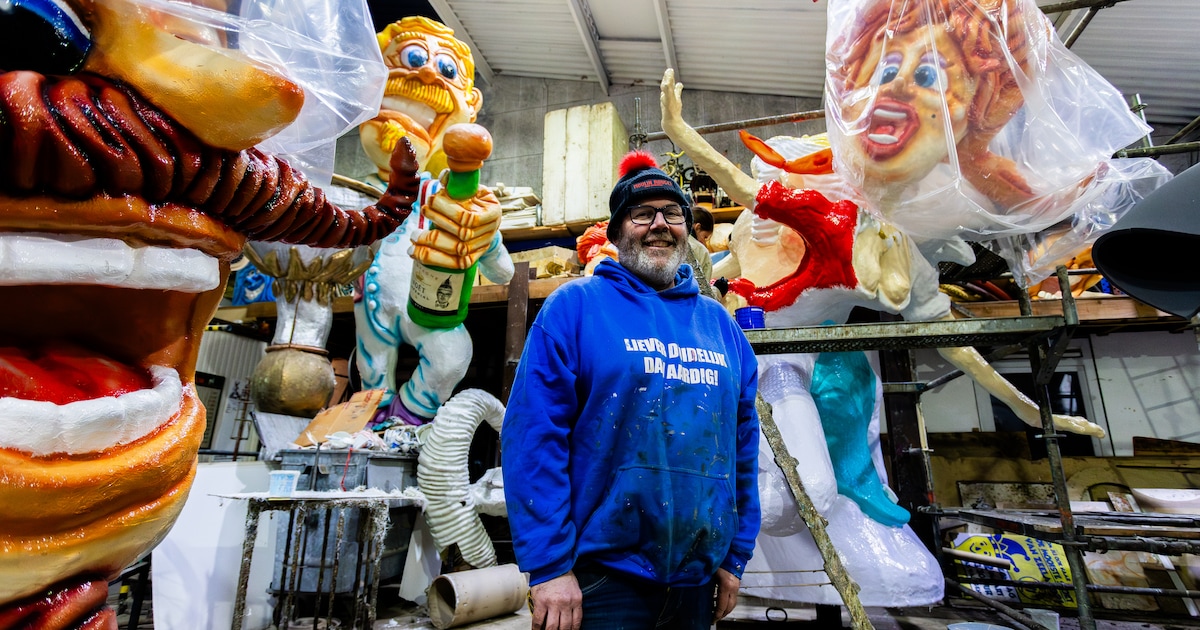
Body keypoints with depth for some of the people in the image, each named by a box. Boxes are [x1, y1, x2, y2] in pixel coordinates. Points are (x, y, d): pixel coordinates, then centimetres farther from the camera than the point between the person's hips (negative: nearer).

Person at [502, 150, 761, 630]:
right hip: (601, 580, -5)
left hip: (698, 582, 6)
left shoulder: (720, 325, 8)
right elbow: (533, 437, -13)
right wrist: (548, 565, -15)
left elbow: (742, 449, 11)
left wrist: (736, 557, 10)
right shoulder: (574, 307, -7)